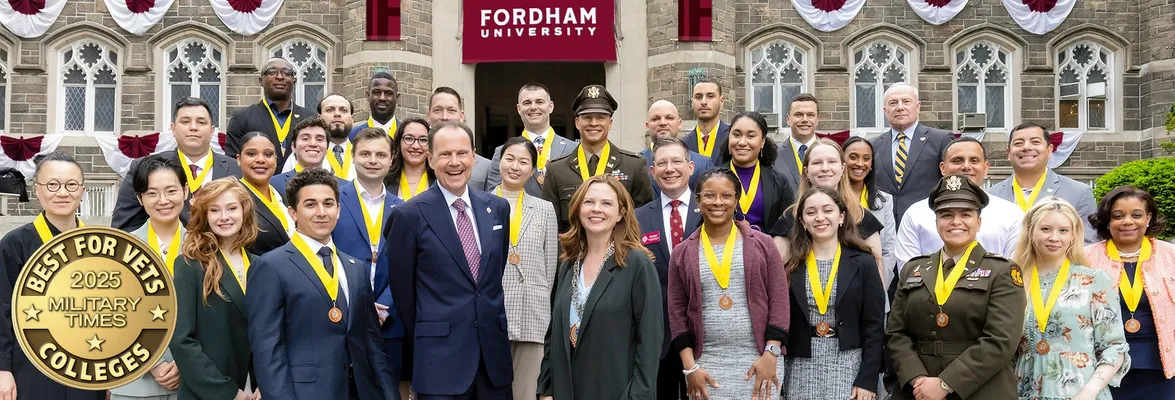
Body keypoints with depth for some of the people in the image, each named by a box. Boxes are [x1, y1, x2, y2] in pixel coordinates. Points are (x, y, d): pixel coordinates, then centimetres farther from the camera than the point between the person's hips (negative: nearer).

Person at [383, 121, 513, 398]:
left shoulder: (498, 207, 7)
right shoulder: (410, 216, -7)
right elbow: (401, 289, 1)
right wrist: (421, 344, 8)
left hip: (494, 351, 4)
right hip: (440, 357, -4)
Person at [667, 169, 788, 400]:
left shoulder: (761, 244, 4)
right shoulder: (682, 253, 6)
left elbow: (779, 302, 1)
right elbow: (677, 313, 5)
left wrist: (770, 355, -8)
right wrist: (690, 367, -3)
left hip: (759, 361, -1)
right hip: (706, 365, 1)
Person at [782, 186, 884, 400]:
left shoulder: (863, 263, 0)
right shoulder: (791, 267, 3)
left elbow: (874, 327, -2)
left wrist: (868, 380, -8)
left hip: (848, 367, -1)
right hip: (801, 371, 1)